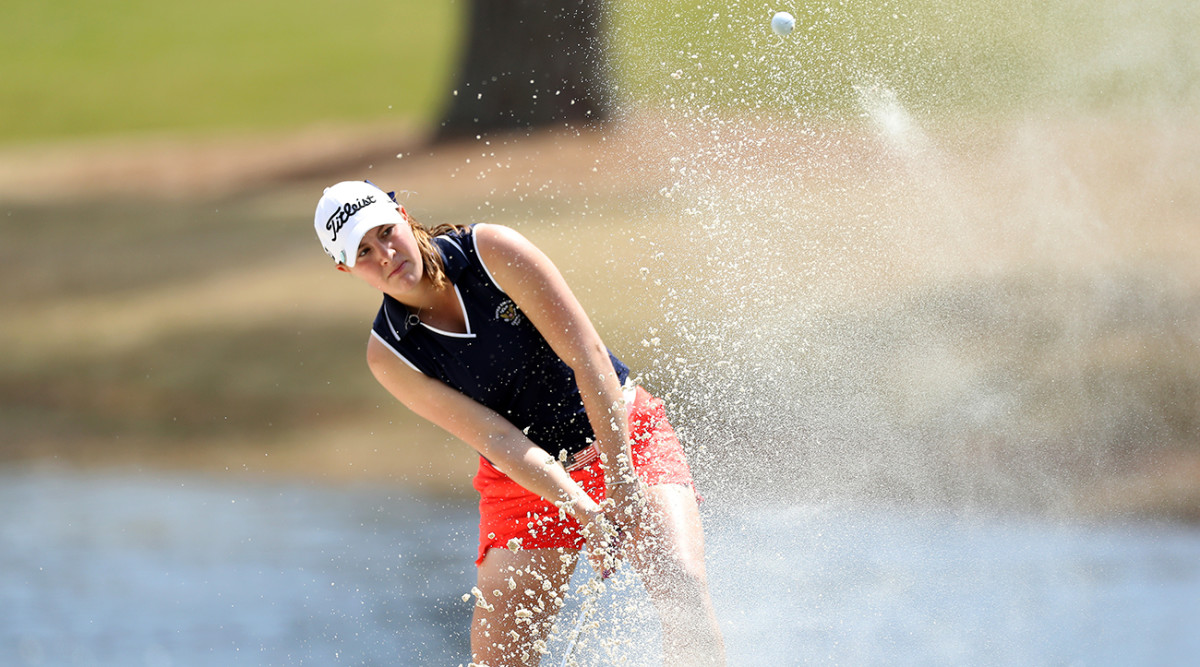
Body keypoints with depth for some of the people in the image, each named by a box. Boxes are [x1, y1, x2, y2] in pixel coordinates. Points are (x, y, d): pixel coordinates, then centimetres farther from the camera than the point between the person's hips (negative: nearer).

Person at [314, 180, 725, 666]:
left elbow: (588, 357, -17)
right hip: (527, 479, 2)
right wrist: (585, 514, -27)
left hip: (626, 434, -2)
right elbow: (497, 441, -17)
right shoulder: (390, 354, -12)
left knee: (681, 581, -26)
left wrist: (621, 482, -22)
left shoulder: (492, 252, -16)